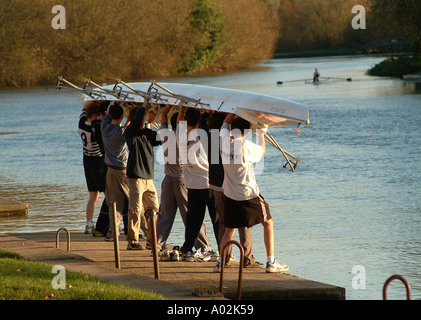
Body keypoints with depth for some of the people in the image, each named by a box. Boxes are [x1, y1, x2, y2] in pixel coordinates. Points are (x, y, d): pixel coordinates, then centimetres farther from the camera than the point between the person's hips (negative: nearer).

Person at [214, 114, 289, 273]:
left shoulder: (224, 141, -8)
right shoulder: (246, 146, -19)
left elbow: (225, 123, 14)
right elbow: (262, 151, 3)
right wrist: (261, 132, 10)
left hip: (229, 194, 4)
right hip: (249, 194, -4)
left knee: (229, 228, 17)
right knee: (268, 223, 12)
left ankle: (220, 262, 6)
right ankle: (271, 262, 9)